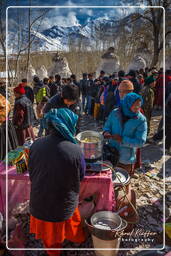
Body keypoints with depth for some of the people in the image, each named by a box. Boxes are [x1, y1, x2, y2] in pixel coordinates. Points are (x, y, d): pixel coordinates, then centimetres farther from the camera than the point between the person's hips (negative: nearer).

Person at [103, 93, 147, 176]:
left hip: (126, 159, -2)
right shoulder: (115, 113, -6)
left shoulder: (141, 120, -14)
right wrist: (106, 132, -17)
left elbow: (140, 142, -19)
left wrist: (122, 140, -26)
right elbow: (107, 126, 6)